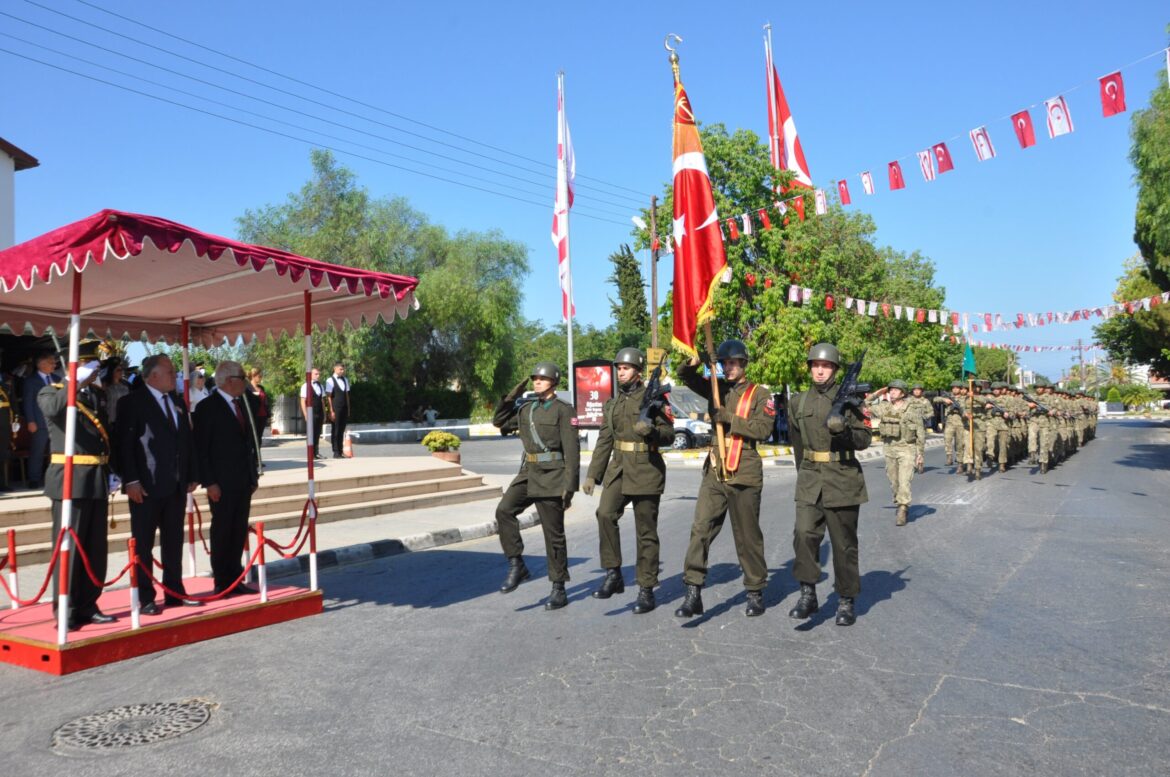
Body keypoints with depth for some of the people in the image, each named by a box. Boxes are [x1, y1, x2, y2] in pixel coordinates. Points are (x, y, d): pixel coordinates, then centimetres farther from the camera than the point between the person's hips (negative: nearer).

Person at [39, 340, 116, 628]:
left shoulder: (99, 394, 16)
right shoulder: (51, 392, -1)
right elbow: (52, 409, -27)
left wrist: (110, 470, 11)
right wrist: (78, 382, -28)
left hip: (98, 478, 6)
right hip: (70, 478, -6)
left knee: (96, 548, 10)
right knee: (69, 547, -2)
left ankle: (88, 606, 19)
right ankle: (66, 612, 5)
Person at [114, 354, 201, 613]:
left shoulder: (178, 403, 15)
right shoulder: (132, 402, -5)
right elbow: (123, 443, -11)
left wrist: (192, 475, 11)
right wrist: (130, 480, -16)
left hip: (177, 485, 6)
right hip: (146, 486, -6)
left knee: (174, 542, 13)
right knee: (143, 544, 3)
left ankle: (174, 592, 22)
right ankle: (145, 598, 10)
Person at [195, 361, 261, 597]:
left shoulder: (241, 404, 13)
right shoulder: (207, 407, -8)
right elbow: (201, 448, -11)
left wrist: (254, 474, 11)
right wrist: (209, 482, -14)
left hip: (244, 480, 7)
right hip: (222, 483, -7)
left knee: (239, 531, 10)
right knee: (222, 531, 2)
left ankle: (235, 580, 18)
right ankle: (222, 583, 12)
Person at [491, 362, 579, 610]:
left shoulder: (563, 410, -5)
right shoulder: (526, 409, 13)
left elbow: (572, 450, -10)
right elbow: (499, 421, 21)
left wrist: (569, 486, -15)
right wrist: (511, 396, 8)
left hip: (551, 475, -6)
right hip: (528, 472, 6)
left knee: (553, 533, 0)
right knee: (504, 510, -18)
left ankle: (559, 590, 12)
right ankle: (516, 565, -7)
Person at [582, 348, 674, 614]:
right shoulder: (612, 404, 15)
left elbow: (669, 435, -2)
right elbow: (604, 441, 17)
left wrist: (651, 431, -24)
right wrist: (592, 474, 11)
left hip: (646, 470, -4)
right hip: (618, 468, 4)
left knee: (646, 531, 0)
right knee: (605, 513, -18)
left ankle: (646, 590, 10)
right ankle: (613, 574, -4)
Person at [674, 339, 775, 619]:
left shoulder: (759, 394, 0)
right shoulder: (717, 389, 13)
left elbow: (763, 428, -12)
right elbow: (686, 376, 9)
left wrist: (729, 418, -17)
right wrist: (697, 360, -11)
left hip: (744, 475, -4)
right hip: (714, 472, 4)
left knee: (747, 536, 7)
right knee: (700, 530, -5)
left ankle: (755, 593, 21)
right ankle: (693, 594, -3)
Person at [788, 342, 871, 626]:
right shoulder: (799, 401, 11)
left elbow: (864, 440, -2)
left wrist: (845, 430, -22)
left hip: (843, 480, -2)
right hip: (809, 479, 3)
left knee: (844, 543, 5)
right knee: (804, 533, -12)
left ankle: (846, 602, 17)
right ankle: (808, 595, -3)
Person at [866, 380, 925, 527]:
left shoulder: (912, 409, -5)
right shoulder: (884, 408, 6)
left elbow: (920, 433, -2)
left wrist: (920, 453, -4)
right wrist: (876, 394, 6)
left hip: (907, 449, -5)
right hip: (889, 448, 5)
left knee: (904, 481, -12)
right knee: (894, 481, 12)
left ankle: (902, 511, -12)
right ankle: (899, 503, 30)